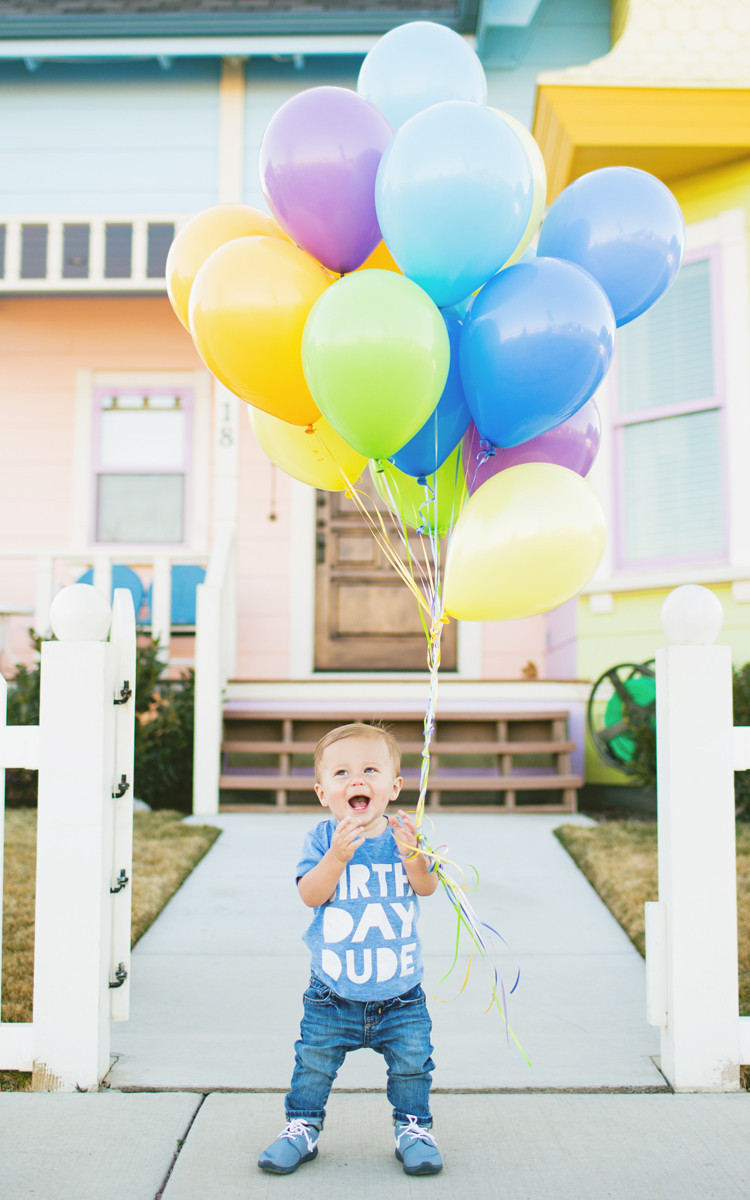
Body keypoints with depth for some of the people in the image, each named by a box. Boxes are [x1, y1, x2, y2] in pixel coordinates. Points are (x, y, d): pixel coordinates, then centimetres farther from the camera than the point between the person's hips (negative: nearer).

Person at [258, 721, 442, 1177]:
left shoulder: (405, 834, -6)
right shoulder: (322, 839, -9)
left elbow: (427, 887, -13)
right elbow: (310, 895, -19)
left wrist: (412, 853, -33)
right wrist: (338, 856, -33)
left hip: (400, 992, 1)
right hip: (332, 993, 0)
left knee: (412, 1062, 7)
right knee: (314, 1062, 8)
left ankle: (414, 1127, 28)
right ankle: (303, 1127, 29)